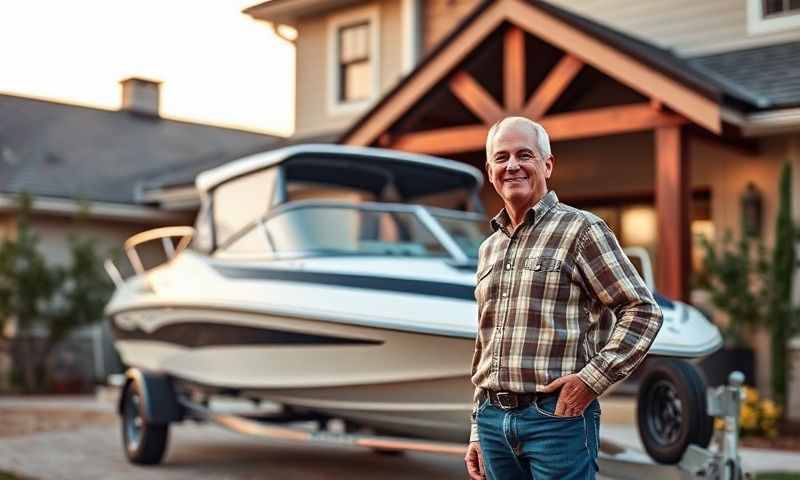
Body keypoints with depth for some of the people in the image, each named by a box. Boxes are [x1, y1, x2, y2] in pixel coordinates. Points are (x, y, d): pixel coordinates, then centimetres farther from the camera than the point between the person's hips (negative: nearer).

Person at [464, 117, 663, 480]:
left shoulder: (580, 229, -4)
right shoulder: (489, 249, 15)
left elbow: (643, 312, -7)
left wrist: (593, 378, -15)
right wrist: (478, 432, 17)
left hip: (557, 417, -6)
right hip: (494, 420, 6)